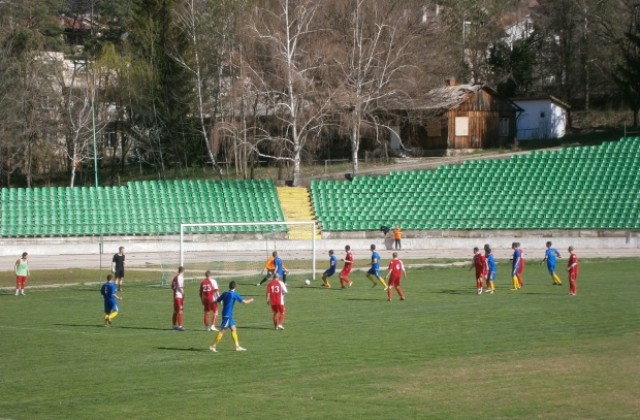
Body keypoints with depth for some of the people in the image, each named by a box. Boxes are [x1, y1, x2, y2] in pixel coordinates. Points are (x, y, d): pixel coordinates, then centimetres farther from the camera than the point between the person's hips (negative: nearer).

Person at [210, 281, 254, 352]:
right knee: (222, 330, -6)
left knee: (233, 329, 11)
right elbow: (244, 302, -11)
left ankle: (237, 346, 14)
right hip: (228, 315, -8)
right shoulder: (234, 294, -12)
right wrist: (251, 300, 7)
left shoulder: (225, 293, 8)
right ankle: (213, 346, -6)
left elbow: (216, 301, 11)